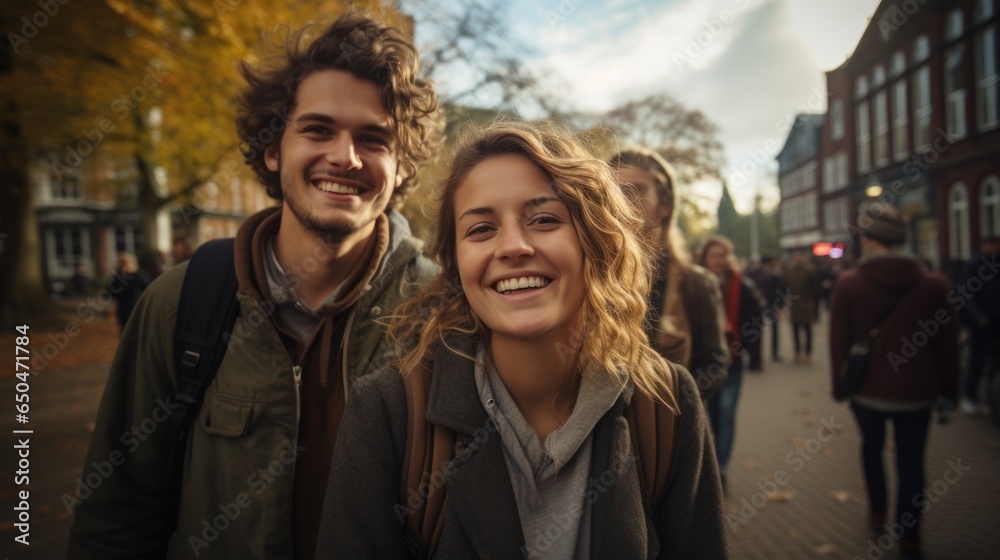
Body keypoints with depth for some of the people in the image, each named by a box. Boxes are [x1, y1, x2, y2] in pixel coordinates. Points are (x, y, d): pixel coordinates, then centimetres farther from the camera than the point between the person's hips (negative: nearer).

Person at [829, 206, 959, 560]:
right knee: (911, 463, 11)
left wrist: (839, 383, 6)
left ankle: (877, 513, 34)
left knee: (872, 447, 24)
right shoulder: (935, 284, -8)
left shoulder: (848, 283, -12)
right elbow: (947, 346, 0)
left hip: (867, 389, 0)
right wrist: (949, 391, 11)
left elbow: (838, 342, -7)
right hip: (916, 392, 0)